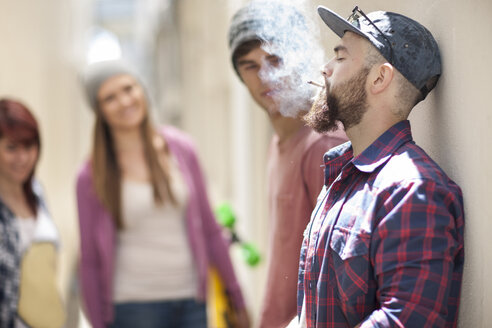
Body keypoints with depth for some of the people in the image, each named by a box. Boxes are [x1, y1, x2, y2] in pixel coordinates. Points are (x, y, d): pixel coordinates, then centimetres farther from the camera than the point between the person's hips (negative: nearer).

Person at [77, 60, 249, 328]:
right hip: (133, 306, -2)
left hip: (191, 302, 3)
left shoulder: (181, 149, 5)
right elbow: (90, 261, 2)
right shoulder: (92, 177, -3)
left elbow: (209, 229, 10)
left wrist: (236, 299, 10)